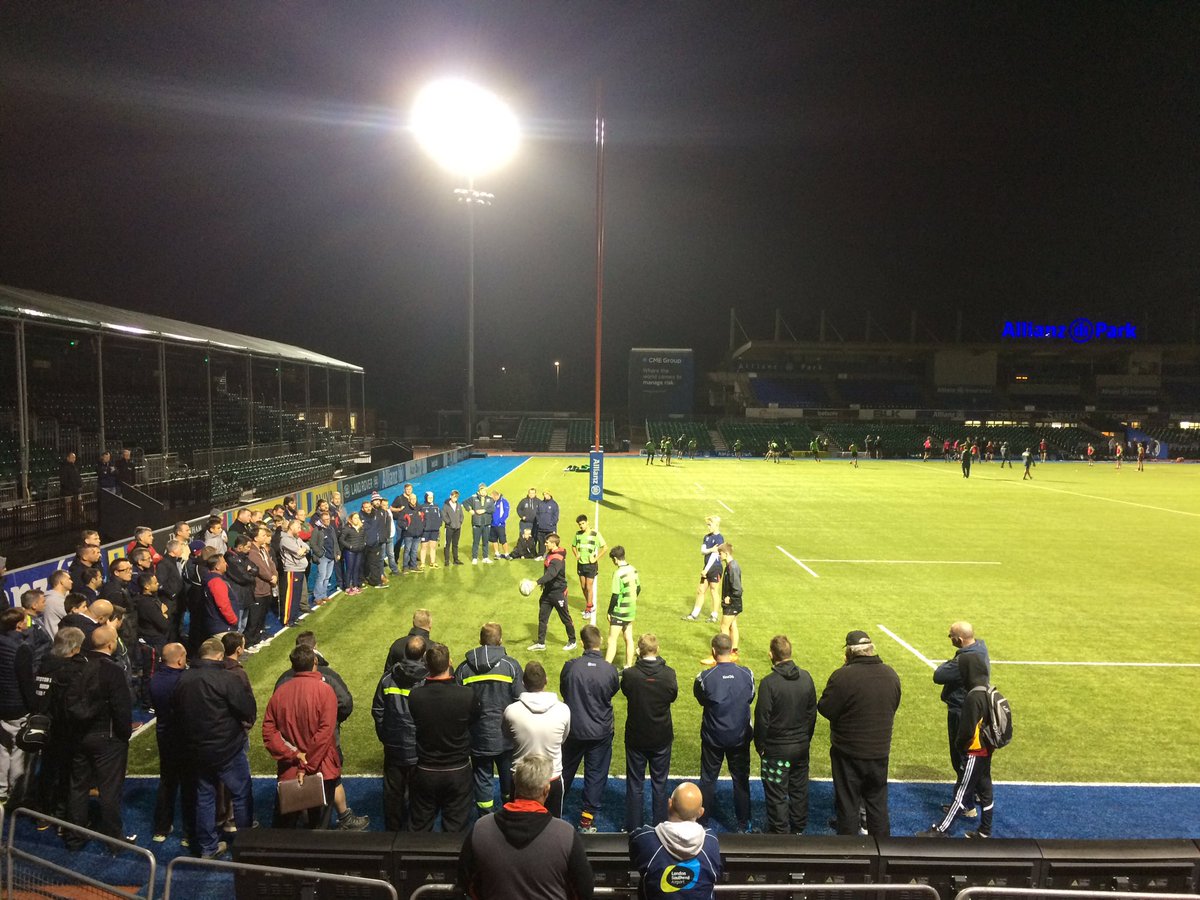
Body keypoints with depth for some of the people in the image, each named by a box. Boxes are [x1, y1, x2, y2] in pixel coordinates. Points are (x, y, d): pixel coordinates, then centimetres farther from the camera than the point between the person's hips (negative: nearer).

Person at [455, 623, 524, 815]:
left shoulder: (464, 668, -3)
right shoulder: (511, 665, -11)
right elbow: (520, 699, -10)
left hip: (478, 736, 1)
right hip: (506, 737, -1)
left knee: (482, 778, 14)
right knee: (508, 778, 17)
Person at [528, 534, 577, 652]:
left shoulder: (557, 558, -25)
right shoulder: (550, 553, 4)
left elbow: (550, 574, -39)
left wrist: (537, 583, -48)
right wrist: (543, 584, 21)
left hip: (558, 592, -9)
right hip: (548, 591, 9)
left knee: (566, 619, 7)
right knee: (542, 617, 9)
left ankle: (572, 642, 23)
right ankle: (541, 643, 18)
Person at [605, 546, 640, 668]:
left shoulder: (618, 573, -21)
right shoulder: (633, 570, 2)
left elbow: (615, 596, -20)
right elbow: (638, 589, 12)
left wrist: (609, 612, -10)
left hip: (619, 612, -7)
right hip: (631, 611, 7)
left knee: (612, 640, -3)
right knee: (628, 639, 15)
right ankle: (629, 666, 22)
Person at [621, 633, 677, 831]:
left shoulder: (629, 674, -20)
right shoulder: (669, 674, -18)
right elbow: (673, 696, 0)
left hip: (635, 737, -1)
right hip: (662, 738, 1)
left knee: (634, 784, 14)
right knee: (660, 783, 17)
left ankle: (633, 828, 22)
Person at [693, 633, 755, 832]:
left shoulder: (704, 678, -20)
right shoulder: (746, 674, -15)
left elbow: (701, 700, -2)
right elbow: (750, 698, 2)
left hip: (713, 737, -1)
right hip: (740, 736, 1)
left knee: (708, 779, 16)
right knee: (741, 780, 17)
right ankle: (743, 824, 28)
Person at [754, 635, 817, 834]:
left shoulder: (769, 682, -21)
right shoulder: (806, 677, -4)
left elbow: (762, 719, -17)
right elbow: (812, 712, 6)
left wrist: (760, 746, -2)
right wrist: (806, 739, 17)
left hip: (777, 748, -6)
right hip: (801, 746, 6)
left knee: (777, 795, 7)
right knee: (799, 789, 19)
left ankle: (779, 834, 16)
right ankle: (798, 830, 33)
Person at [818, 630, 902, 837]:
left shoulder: (843, 676, -25)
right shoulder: (890, 674, -4)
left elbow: (825, 709, -19)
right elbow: (893, 707, 8)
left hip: (849, 753, -5)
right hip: (880, 751, 5)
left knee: (847, 804, 11)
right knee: (878, 803, 21)